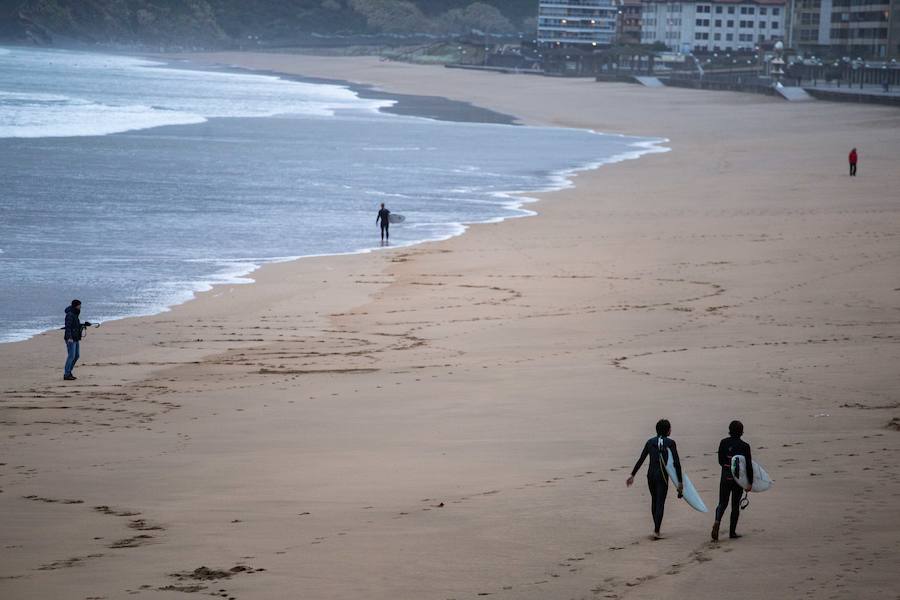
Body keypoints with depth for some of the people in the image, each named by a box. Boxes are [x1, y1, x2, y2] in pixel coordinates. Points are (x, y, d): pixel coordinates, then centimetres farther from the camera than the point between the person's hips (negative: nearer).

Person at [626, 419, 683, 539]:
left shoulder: (650, 442, 5)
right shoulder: (670, 443, -6)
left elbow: (641, 460, 6)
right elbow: (677, 463, -10)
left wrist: (632, 475, 13)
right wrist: (680, 482, -6)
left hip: (650, 475, 4)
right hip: (662, 476, -4)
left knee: (654, 500, 20)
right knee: (660, 503, -1)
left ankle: (656, 527, 28)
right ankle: (656, 531, -10)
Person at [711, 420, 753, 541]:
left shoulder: (723, 443, -2)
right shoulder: (744, 446, -11)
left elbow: (720, 461, 6)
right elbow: (748, 466, -11)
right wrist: (750, 482, -6)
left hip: (725, 477, 2)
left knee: (722, 503, 10)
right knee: (735, 505, 9)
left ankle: (717, 521, -19)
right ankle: (732, 532, 12)